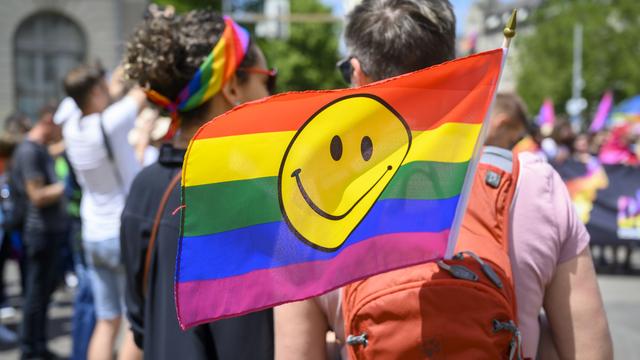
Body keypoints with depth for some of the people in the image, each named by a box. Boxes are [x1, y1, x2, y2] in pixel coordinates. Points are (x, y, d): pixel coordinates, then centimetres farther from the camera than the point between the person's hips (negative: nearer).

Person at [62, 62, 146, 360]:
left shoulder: (71, 128, 1)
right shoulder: (111, 124, -18)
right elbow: (141, 93, -6)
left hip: (93, 237, 7)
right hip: (125, 235, -7)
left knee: (106, 321, 11)